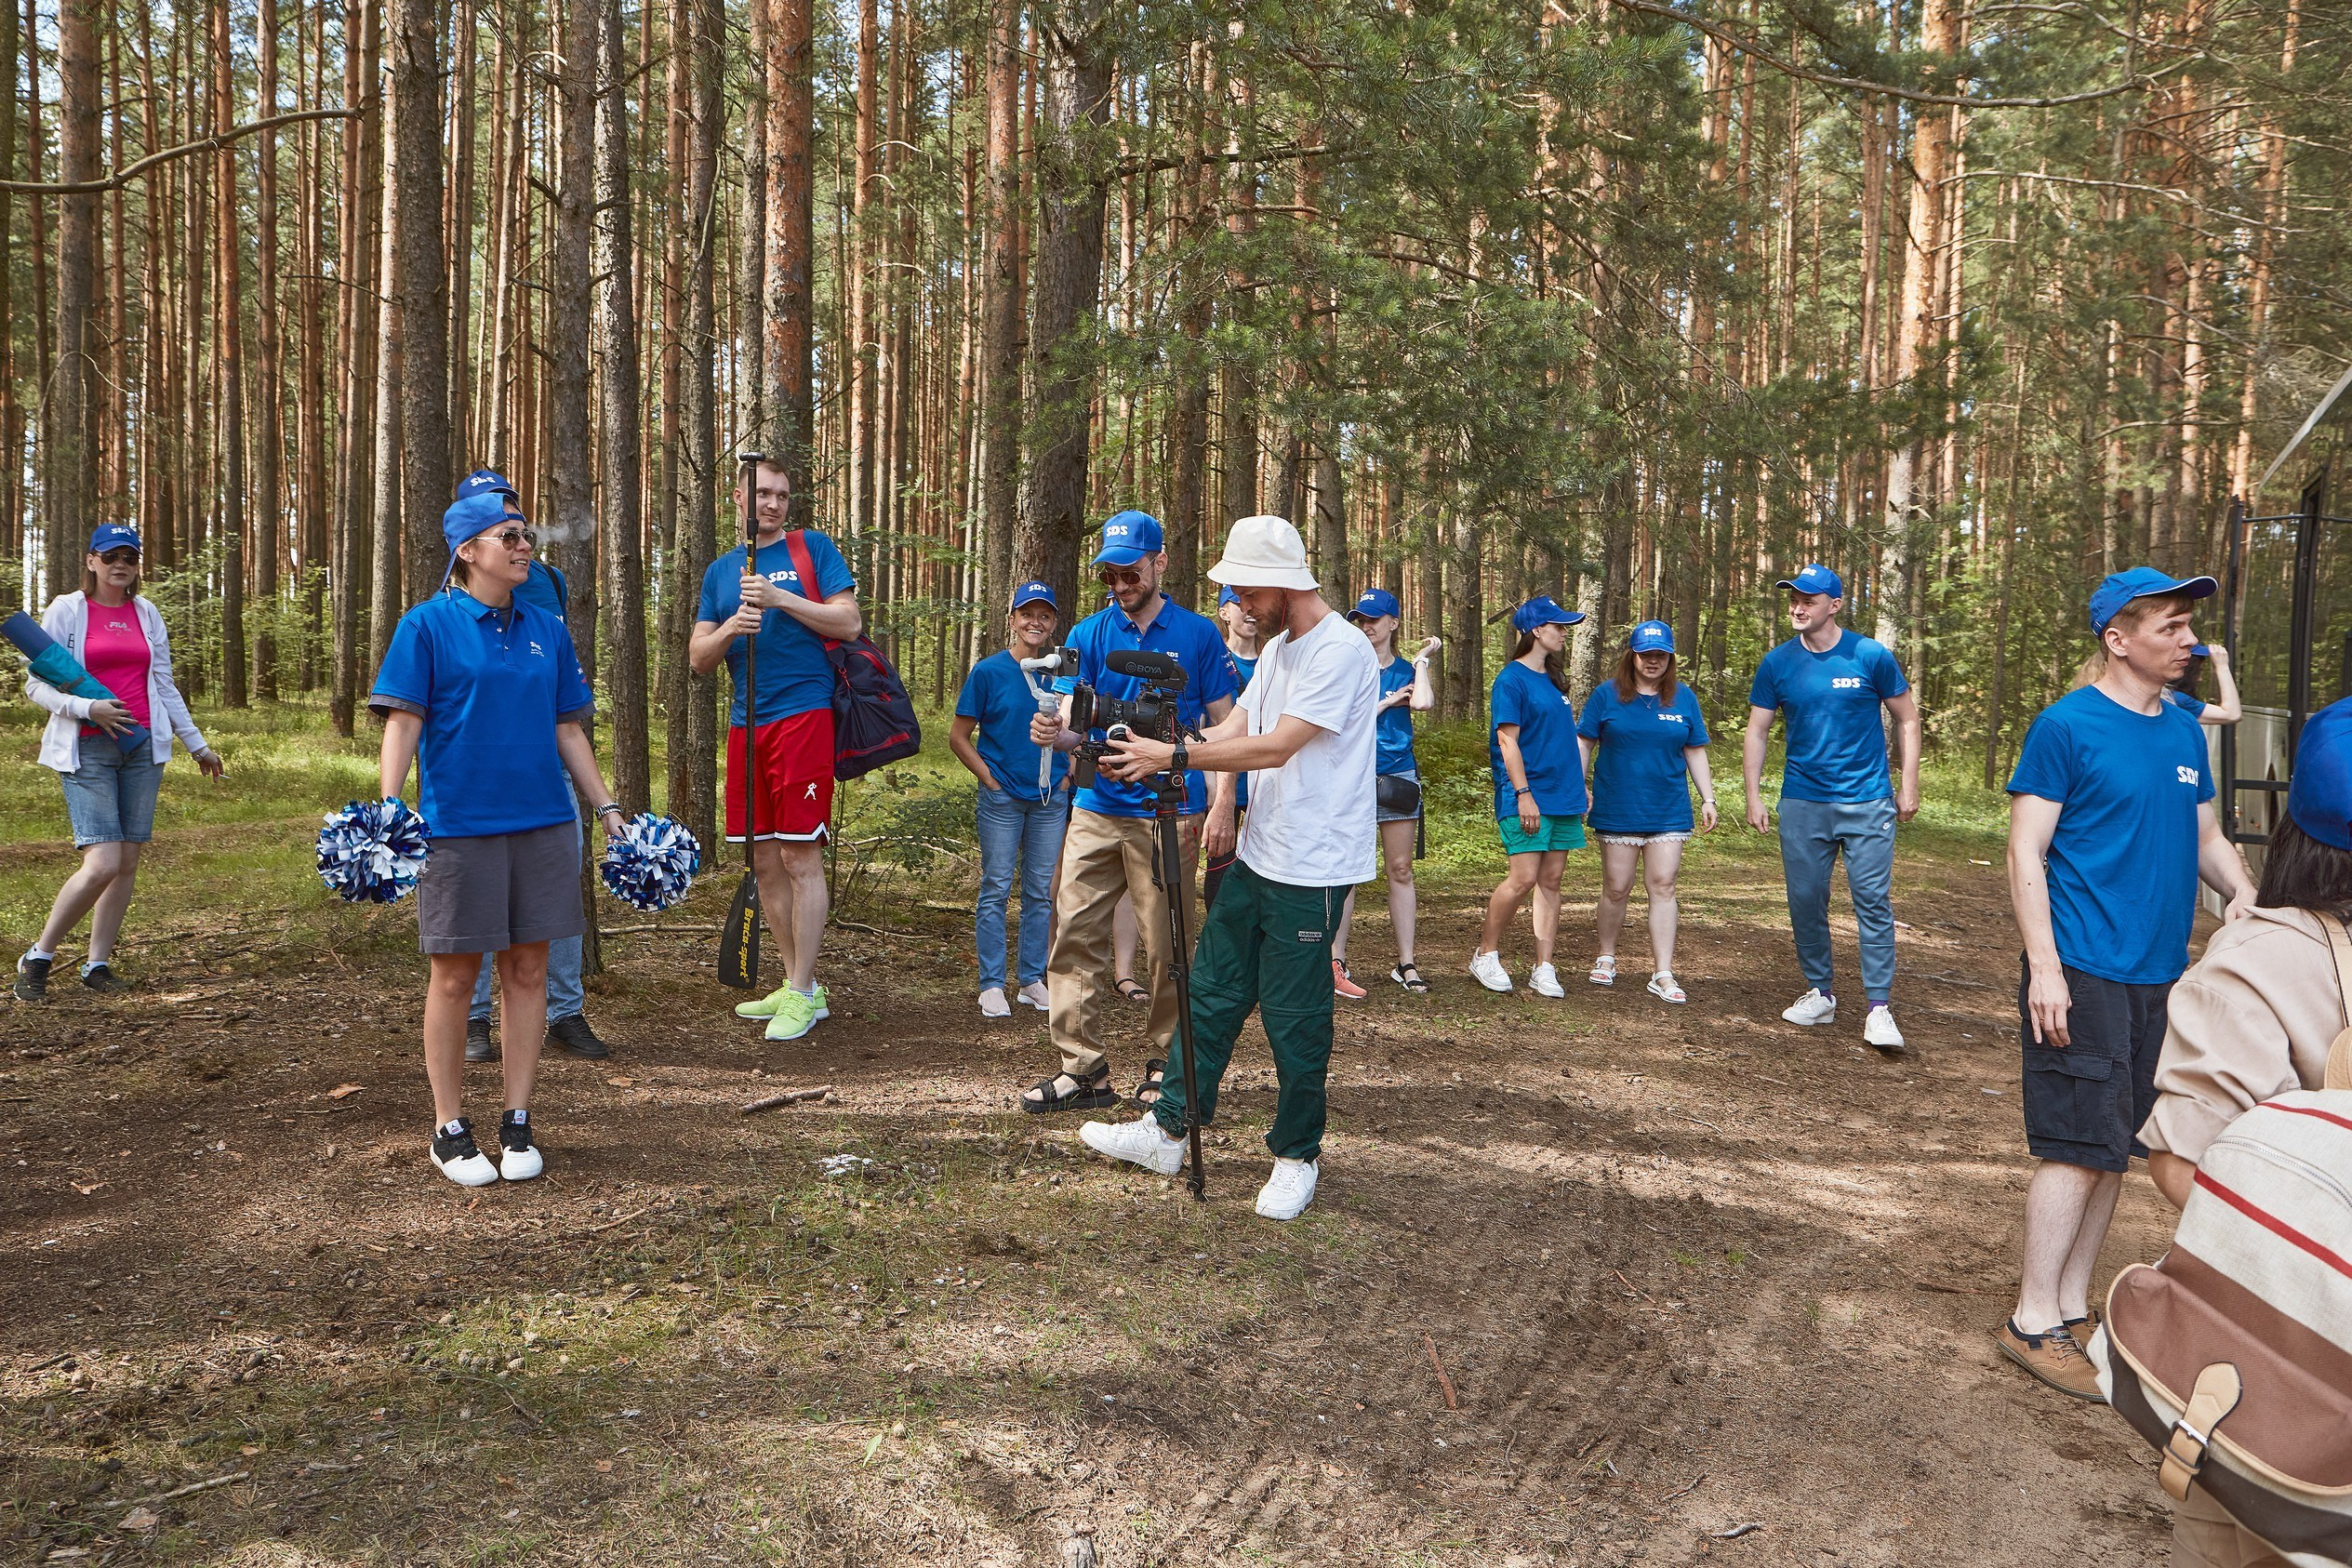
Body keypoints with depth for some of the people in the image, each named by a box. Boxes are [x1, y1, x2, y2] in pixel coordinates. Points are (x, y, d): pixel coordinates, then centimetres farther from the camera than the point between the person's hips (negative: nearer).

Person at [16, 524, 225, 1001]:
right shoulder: (66, 611, 0)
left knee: (127, 861, 2)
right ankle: (38, 958, 4)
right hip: (87, 751, -4)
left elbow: (164, 687, 18)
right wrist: (87, 708, -19)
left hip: (142, 747, 4)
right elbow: (36, 684, -1)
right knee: (103, 863, -14)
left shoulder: (147, 615, 13)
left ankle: (98, 964, 13)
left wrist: (197, 744, 18)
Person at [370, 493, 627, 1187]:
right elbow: (402, 723, -7)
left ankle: (517, 1123, 18)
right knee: (455, 975, 5)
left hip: (543, 821, 4)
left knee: (527, 970, 7)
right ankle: (450, 1129, 18)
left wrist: (606, 807, 12)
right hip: (458, 824, -4)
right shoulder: (428, 625, -2)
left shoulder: (545, 630, 11)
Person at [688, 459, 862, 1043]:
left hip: (803, 716, -6)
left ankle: (802, 995, 1)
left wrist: (780, 599, -12)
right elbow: (699, 658, 12)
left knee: (800, 859, -6)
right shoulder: (720, 571, 17)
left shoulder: (813, 547, 4)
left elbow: (849, 623, -5)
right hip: (747, 724, 6)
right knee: (764, 863, 9)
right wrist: (731, 627, -8)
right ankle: (798, 984, 19)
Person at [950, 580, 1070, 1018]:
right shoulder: (989, 672, -4)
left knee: (1041, 891, 8)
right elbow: (958, 737, -1)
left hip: (1050, 798, 3)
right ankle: (991, 985, 7)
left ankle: (1033, 980, 19)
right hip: (1002, 797, -3)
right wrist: (989, 777, -8)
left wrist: (1067, 774, 6)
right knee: (996, 889, 0)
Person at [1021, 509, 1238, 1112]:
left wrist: (1222, 803, -5)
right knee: (1073, 932, -3)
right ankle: (1082, 1069, 5)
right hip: (1097, 808, 2)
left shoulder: (1197, 634, 3)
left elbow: (1221, 724, 4)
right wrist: (1054, 732, -24)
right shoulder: (1088, 634, 7)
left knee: (1166, 946, 2)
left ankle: (1167, 1067, 17)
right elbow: (1076, 722, -1)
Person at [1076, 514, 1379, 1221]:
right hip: (1257, 858, 9)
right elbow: (1232, 732, 9)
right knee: (1212, 991, 12)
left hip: (1311, 870, -9)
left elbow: (1274, 747, -21)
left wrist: (1173, 756, -18)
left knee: (1294, 1019, 1)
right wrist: (1150, 751, -6)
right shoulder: (1277, 650, 15)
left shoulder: (1341, 651, -16)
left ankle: (1298, 1156, 18)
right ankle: (1169, 1130, 22)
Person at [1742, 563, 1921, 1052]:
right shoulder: (1777, 663, 2)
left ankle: (1879, 1009, -2)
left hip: (1867, 801, -2)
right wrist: (1754, 796, 2)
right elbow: (1757, 732, 7)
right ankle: (1820, 994, 23)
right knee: (1805, 901, 8)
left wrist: (1908, 787, 1)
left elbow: (1907, 720, 5)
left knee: (1873, 901, -5)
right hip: (1802, 802, 3)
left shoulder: (1871, 657, -4)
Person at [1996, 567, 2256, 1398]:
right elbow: (2026, 852, -11)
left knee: (2115, 1147, 12)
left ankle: (2072, 1306, 24)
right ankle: (2033, 1321, 6)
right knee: (2079, 1146, -5)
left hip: (2159, 973, 7)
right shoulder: (2067, 726, -9)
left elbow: (2206, 836, 18)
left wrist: (2242, 892, -4)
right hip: (2082, 973, -7)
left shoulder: (2185, 731, 12)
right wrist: (2044, 967, -17)